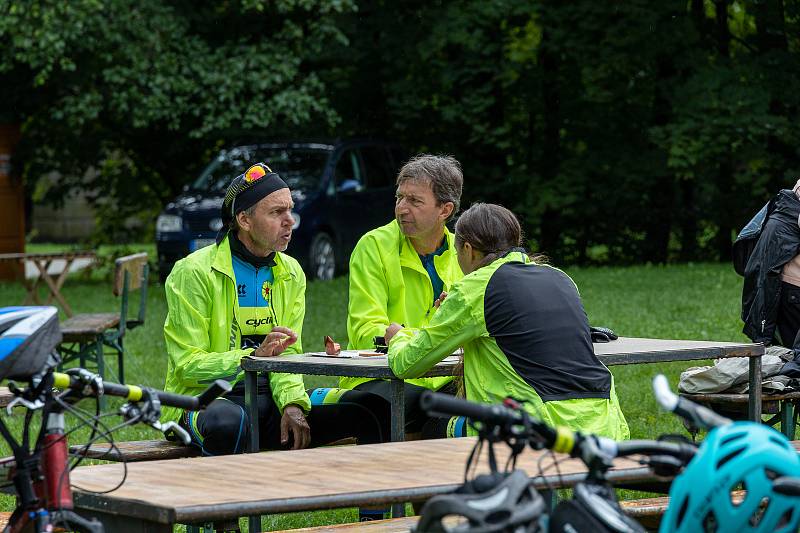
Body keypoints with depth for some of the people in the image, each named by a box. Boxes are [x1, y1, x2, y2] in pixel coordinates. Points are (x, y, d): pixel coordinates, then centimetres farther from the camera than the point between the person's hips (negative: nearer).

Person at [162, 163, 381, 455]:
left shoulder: (291, 274, 12)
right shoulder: (194, 272, -8)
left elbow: (288, 354, 7)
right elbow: (188, 365, -13)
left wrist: (293, 403, -15)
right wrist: (254, 356, -28)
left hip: (269, 399, 5)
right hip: (206, 400, -5)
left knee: (366, 413, -14)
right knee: (228, 421, -41)